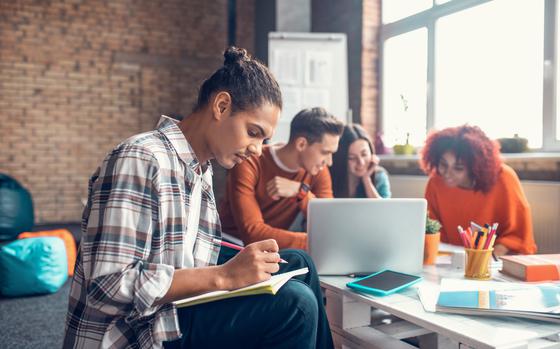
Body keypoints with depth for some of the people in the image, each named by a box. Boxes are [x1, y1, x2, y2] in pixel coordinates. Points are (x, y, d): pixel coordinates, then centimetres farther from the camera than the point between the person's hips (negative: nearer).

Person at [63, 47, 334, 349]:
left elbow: (183, 271, 10)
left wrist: (254, 266, -5)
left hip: (172, 319, 9)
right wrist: (223, 276, -26)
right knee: (294, 304, -21)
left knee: (296, 264, 1)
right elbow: (109, 287, -24)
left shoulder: (201, 171, 10)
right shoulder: (140, 160, -18)